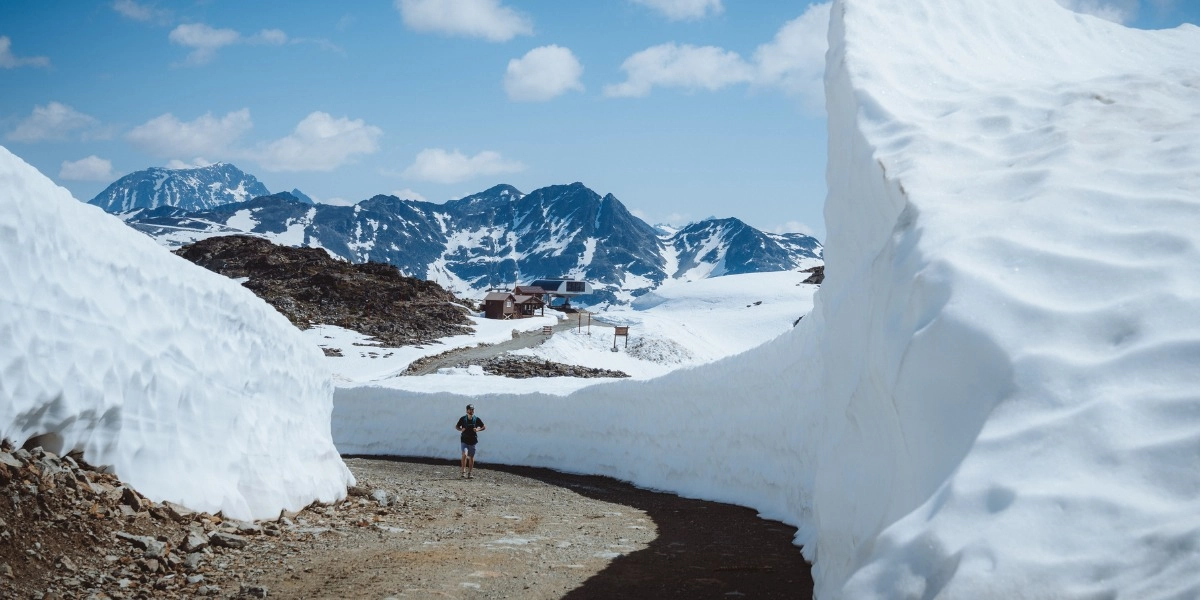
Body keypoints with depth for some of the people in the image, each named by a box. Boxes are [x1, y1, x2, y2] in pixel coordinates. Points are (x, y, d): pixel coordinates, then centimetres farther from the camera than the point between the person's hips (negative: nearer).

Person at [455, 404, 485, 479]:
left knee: (471, 457, 9)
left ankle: (470, 473, 20)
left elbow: (484, 427, 7)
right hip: (464, 440, -2)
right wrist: (461, 429, -12)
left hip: (473, 441, 2)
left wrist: (478, 429, -11)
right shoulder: (463, 418, -3)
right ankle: (463, 472, -16)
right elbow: (456, 426, 9)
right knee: (464, 454, -19)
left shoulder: (477, 419, -2)